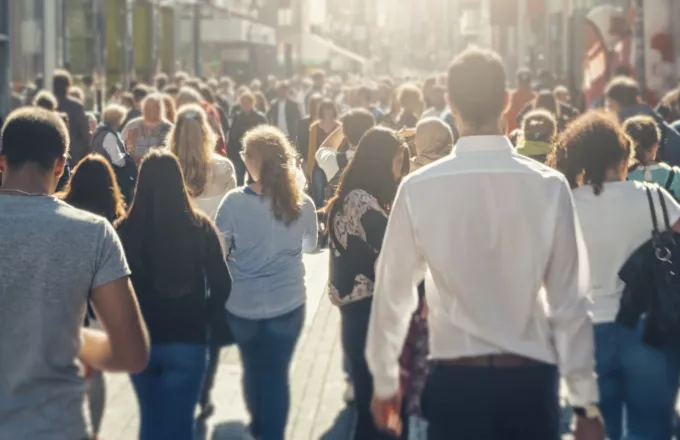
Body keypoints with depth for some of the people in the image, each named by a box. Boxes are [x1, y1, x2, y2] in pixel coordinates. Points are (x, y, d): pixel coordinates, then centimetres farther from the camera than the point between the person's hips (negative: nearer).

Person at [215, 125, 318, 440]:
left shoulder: (235, 201, -16)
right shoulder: (302, 204, -10)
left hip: (243, 303, 1)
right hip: (287, 302, -1)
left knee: (253, 369, 21)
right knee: (277, 373, 8)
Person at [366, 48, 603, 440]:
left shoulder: (419, 189, -8)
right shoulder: (549, 187, -8)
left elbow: (394, 292, -1)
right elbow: (569, 300, -5)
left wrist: (385, 381, 12)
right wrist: (586, 400, 2)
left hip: (455, 378, 0)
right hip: (530, 378, 0)